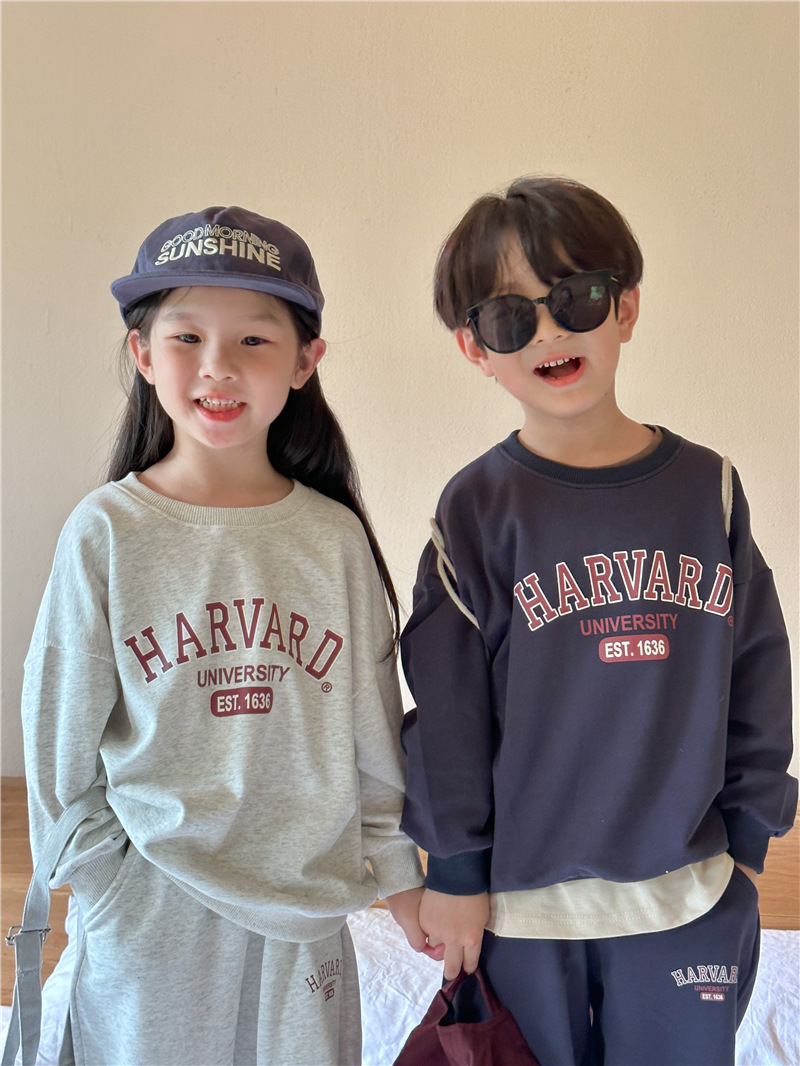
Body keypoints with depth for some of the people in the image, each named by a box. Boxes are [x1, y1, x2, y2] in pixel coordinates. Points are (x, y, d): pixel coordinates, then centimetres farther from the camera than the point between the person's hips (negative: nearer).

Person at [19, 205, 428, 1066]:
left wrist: (397, 873, 8)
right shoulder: (106, 533, -10)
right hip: (148, 918, -1)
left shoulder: (335, 538, -5)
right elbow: (61, 730, -3)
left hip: (307, 907, 2)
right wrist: (101, 884, 0)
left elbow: (374, 727, 3)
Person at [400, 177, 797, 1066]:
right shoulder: (478, 508, -9)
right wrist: (455, 872, -4)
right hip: (523, 897, -1)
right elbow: (447, 707, -7)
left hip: (686, 892, 2)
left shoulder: (706, 487, -1)